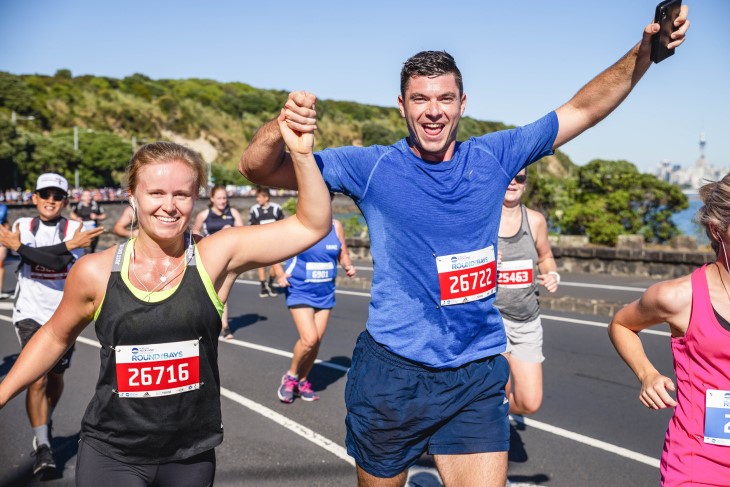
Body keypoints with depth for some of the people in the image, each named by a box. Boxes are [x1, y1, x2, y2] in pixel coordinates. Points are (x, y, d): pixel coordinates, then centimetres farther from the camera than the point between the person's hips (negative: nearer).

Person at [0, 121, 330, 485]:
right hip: (110, 455, 0)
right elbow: (55, 336, 11)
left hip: (191, 456, 0)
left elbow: (312, 225, -14)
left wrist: (301, 152, -25)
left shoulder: (217, 256, -10)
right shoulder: (95, 271, -7)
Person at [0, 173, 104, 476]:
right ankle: (42, 446, -6)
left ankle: (45, 422, 43)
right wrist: (69, 245, -27)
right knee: (36, 380, -12)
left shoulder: (74, 229, -1)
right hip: (30, 313, -1)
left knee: (55, 378, 15)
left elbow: (61, 263, -20)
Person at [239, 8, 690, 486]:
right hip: (392, 373, -1)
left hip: (479, 378, 2)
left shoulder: (494, 158, 2)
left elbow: (582, 109, 9)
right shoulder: (372, 167, -6)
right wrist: (281, 128, -28)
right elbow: (257, 169, -7)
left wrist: (643, 52, -3)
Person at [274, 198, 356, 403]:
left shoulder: (336, 226, 1)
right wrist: (280, 274, -15)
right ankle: (291, 376, 11)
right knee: (309, 339, -15)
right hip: (299, 292, -4)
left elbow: (343, 255, 10)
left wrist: (348, 266, -11)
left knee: (316, 341, 8)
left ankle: (302, 381, 28)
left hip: (325, 293, 4)